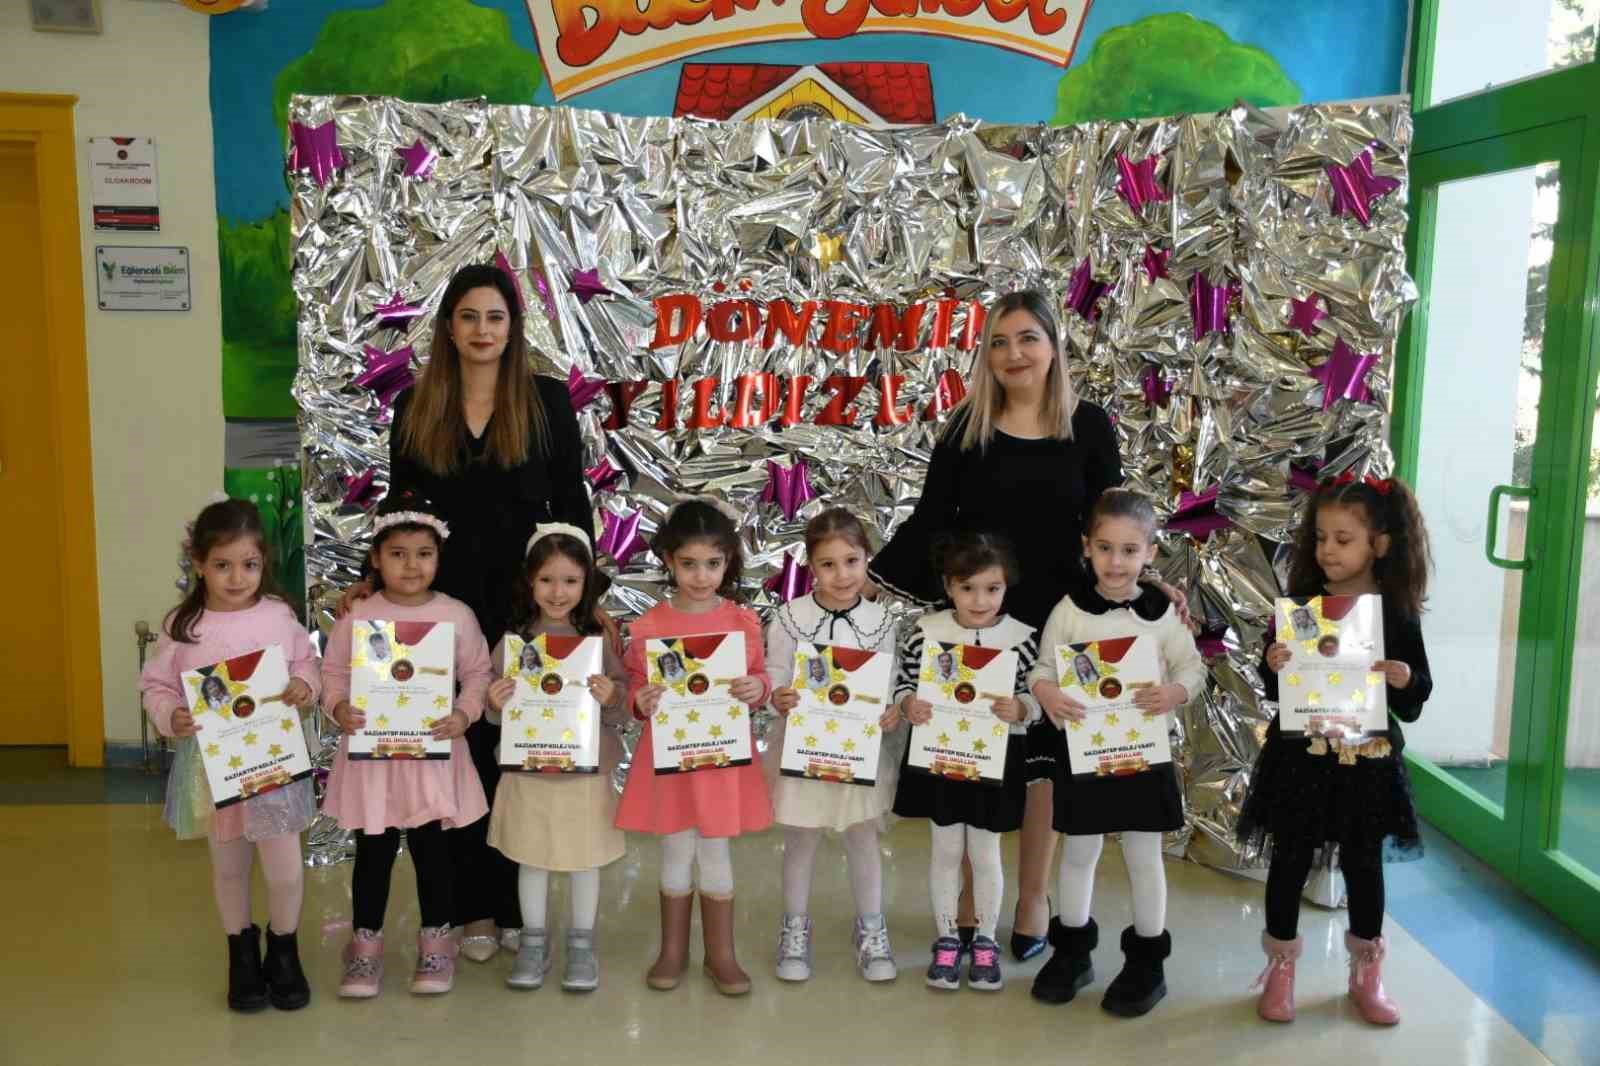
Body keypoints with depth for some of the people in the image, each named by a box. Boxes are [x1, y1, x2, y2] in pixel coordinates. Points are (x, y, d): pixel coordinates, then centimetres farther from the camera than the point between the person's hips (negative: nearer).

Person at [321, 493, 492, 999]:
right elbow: (334, 670, 2)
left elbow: (478, 673, 1)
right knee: (374, 850, 10)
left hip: (434, 751, 0)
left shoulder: (457, 615, -4)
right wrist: (338, 706, -16)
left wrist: (465, 714, -15)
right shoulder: (357, 615, -3)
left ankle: (436, 942, 27)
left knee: (432, 848, 11)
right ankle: (366, 944, 26)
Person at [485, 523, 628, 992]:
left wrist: (611, 696, -26)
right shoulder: (514, 640, -3)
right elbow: (497, 708, 1)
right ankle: (533, 942, 31)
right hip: (529, 771, 1)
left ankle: (581, 944, 29)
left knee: (585, 858, 11)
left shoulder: (600, 639, -6)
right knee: (531, 858, 14)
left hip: (587, 771, -1)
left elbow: (624, 705, -5)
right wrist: (495, 703, -21)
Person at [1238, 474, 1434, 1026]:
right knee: (1290, 860, 9)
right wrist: (1272, 666, -19)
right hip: (1301, 758, 0)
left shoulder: (1397, 613, -4)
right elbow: (1273, 688, 2)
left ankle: (1367, 971, 32)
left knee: (1364, 863, 13)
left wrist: (1405, 679, -18)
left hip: (1367, 761, 0)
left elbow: (1416, 698, 3)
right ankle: (1281, 967, 25)